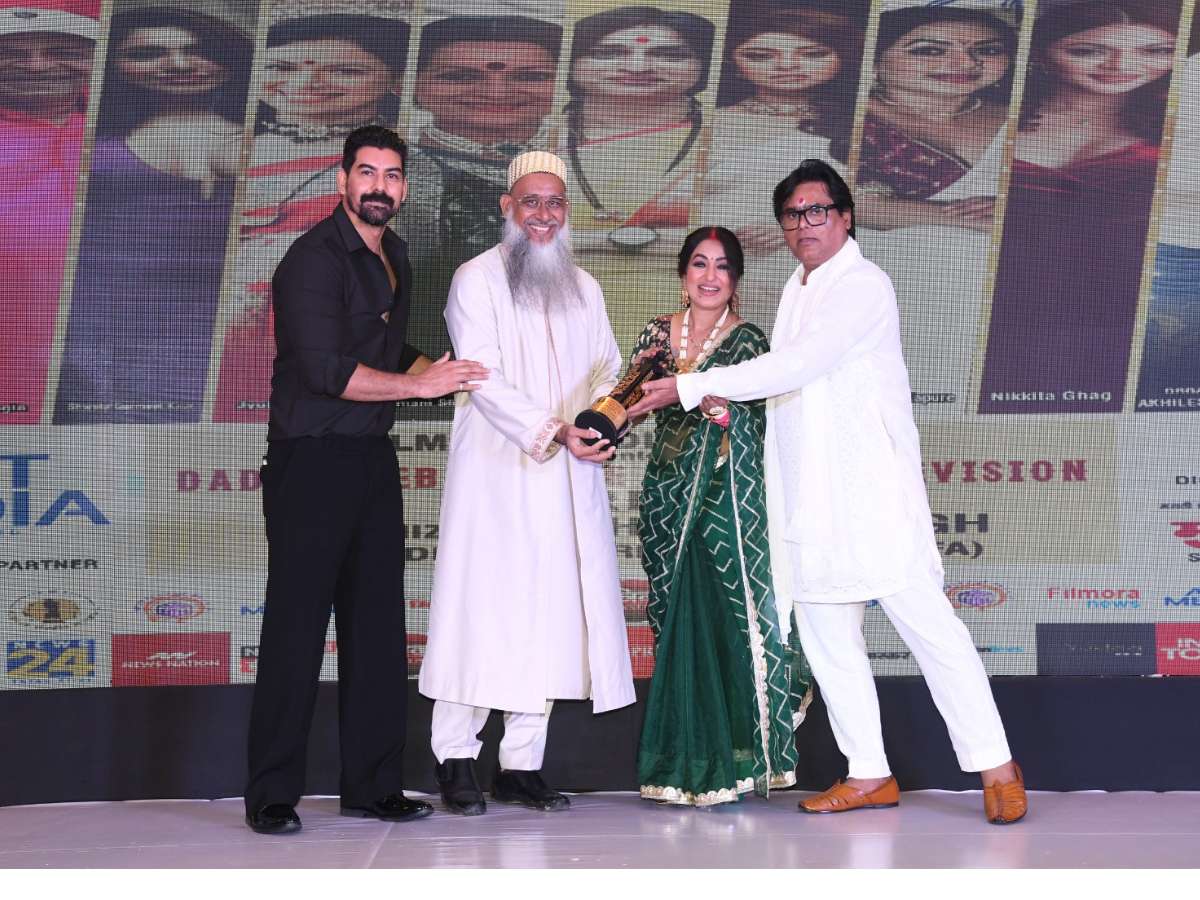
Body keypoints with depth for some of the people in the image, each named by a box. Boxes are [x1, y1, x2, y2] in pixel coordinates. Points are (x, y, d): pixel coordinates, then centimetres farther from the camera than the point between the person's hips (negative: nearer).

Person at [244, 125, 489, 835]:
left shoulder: (393, 255, 16)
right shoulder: (315, 258, -11)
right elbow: (327, 370, -20)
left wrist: (444, 373, 12)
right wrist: (420, 383, -13)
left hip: (374, 458, 8)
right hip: (310, 462, -8)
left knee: (379, 628, 8)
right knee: (297, 628, -5)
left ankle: (372, 785, 16)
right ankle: (272, 796, 3)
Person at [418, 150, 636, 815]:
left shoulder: (582, 288, 18)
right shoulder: (476, 279, 1)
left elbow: (606, 367, 13)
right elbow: (484, 378, -10)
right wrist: (553, 430, -20)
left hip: (568, 476, 5)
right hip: (495, 470, -5)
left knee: (549, 612, 2)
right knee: (482, 606, -6)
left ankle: (521, 765, 7)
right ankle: (457, 760, 3)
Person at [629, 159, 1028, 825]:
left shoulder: (863, 286, -9)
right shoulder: (796, 290, 18)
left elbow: (797, 365, -18)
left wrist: (691, 388, -17)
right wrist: (726, 400, 4)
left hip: (872, 488, -8)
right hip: (808, 495, 8)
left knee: (924, 620, -9)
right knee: (826, 638, 8)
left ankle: (996, 769, -1)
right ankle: (868, 775, 16)